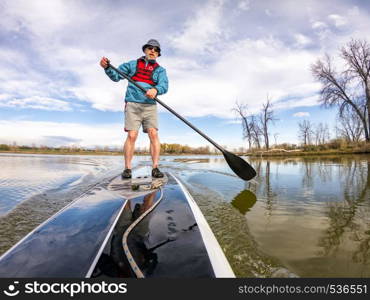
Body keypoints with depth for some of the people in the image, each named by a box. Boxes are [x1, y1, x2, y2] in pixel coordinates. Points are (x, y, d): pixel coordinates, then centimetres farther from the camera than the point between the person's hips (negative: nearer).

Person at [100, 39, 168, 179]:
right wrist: (107, 67, -7)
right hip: (132, 104, 0)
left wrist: (155, 90, -28)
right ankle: (127, 168, -4)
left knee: (153, 134, -13)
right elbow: (116, 76, 14)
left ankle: (155, 168, -11)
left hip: (150, 106, 1)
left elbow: (164, 86, -5)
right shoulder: (133, 64, 16)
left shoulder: (160, 70, 14)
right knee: (132, 135, -10)